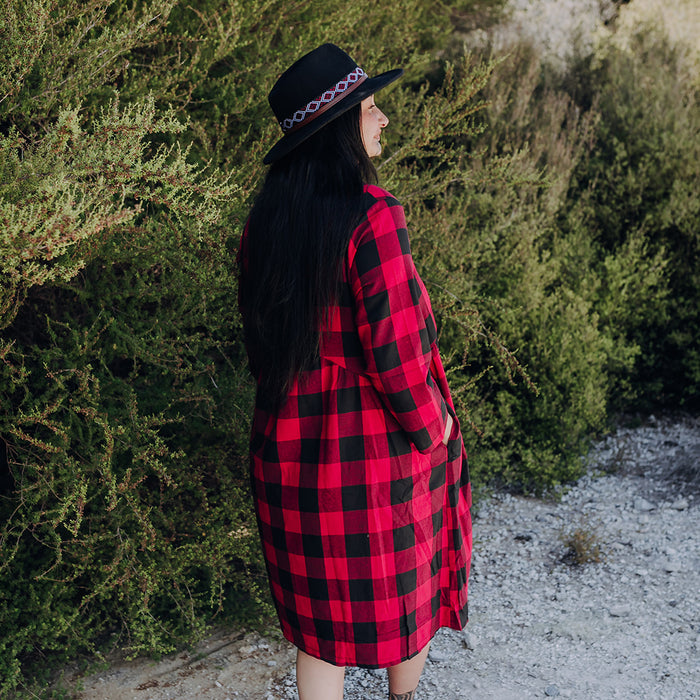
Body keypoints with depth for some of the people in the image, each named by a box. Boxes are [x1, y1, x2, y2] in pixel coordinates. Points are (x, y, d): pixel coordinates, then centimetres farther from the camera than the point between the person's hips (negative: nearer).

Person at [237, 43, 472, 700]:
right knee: (403, 589, 21)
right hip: (378, 446, -5)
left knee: (317, 610, 17)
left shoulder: (266, 218, 0)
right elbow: (395, 344, -22)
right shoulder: (371, 215, -21)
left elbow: (260, 331, 8)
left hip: (288, 442, 5)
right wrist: (432, 423, -6)